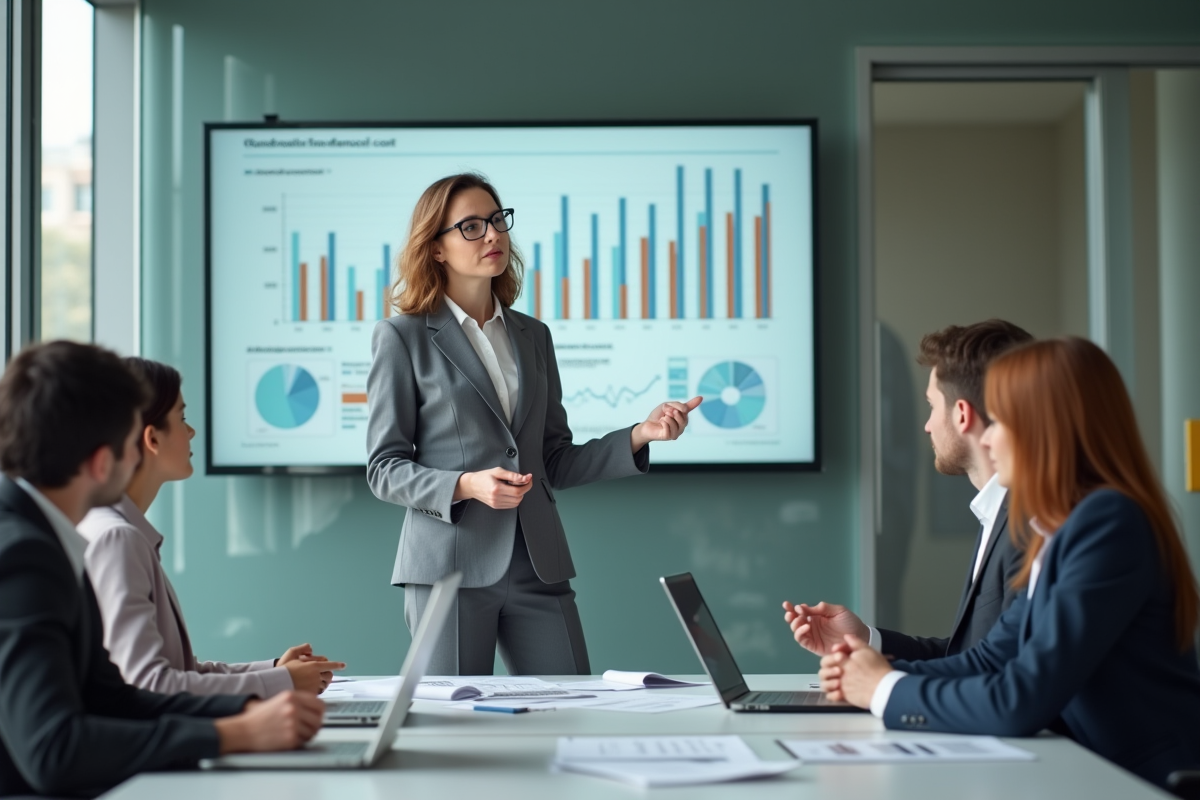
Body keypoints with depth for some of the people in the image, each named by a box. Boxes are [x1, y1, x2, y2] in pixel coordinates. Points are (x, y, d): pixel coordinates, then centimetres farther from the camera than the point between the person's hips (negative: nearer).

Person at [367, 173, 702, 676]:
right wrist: (467, 485, -18)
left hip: (537, 566, 4)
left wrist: (640, 435, 2)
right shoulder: (402, 338, 2)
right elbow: (385, 469, -2)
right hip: (451, 563, -4)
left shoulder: (533, 336, 16)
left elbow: (556, 463, 15)